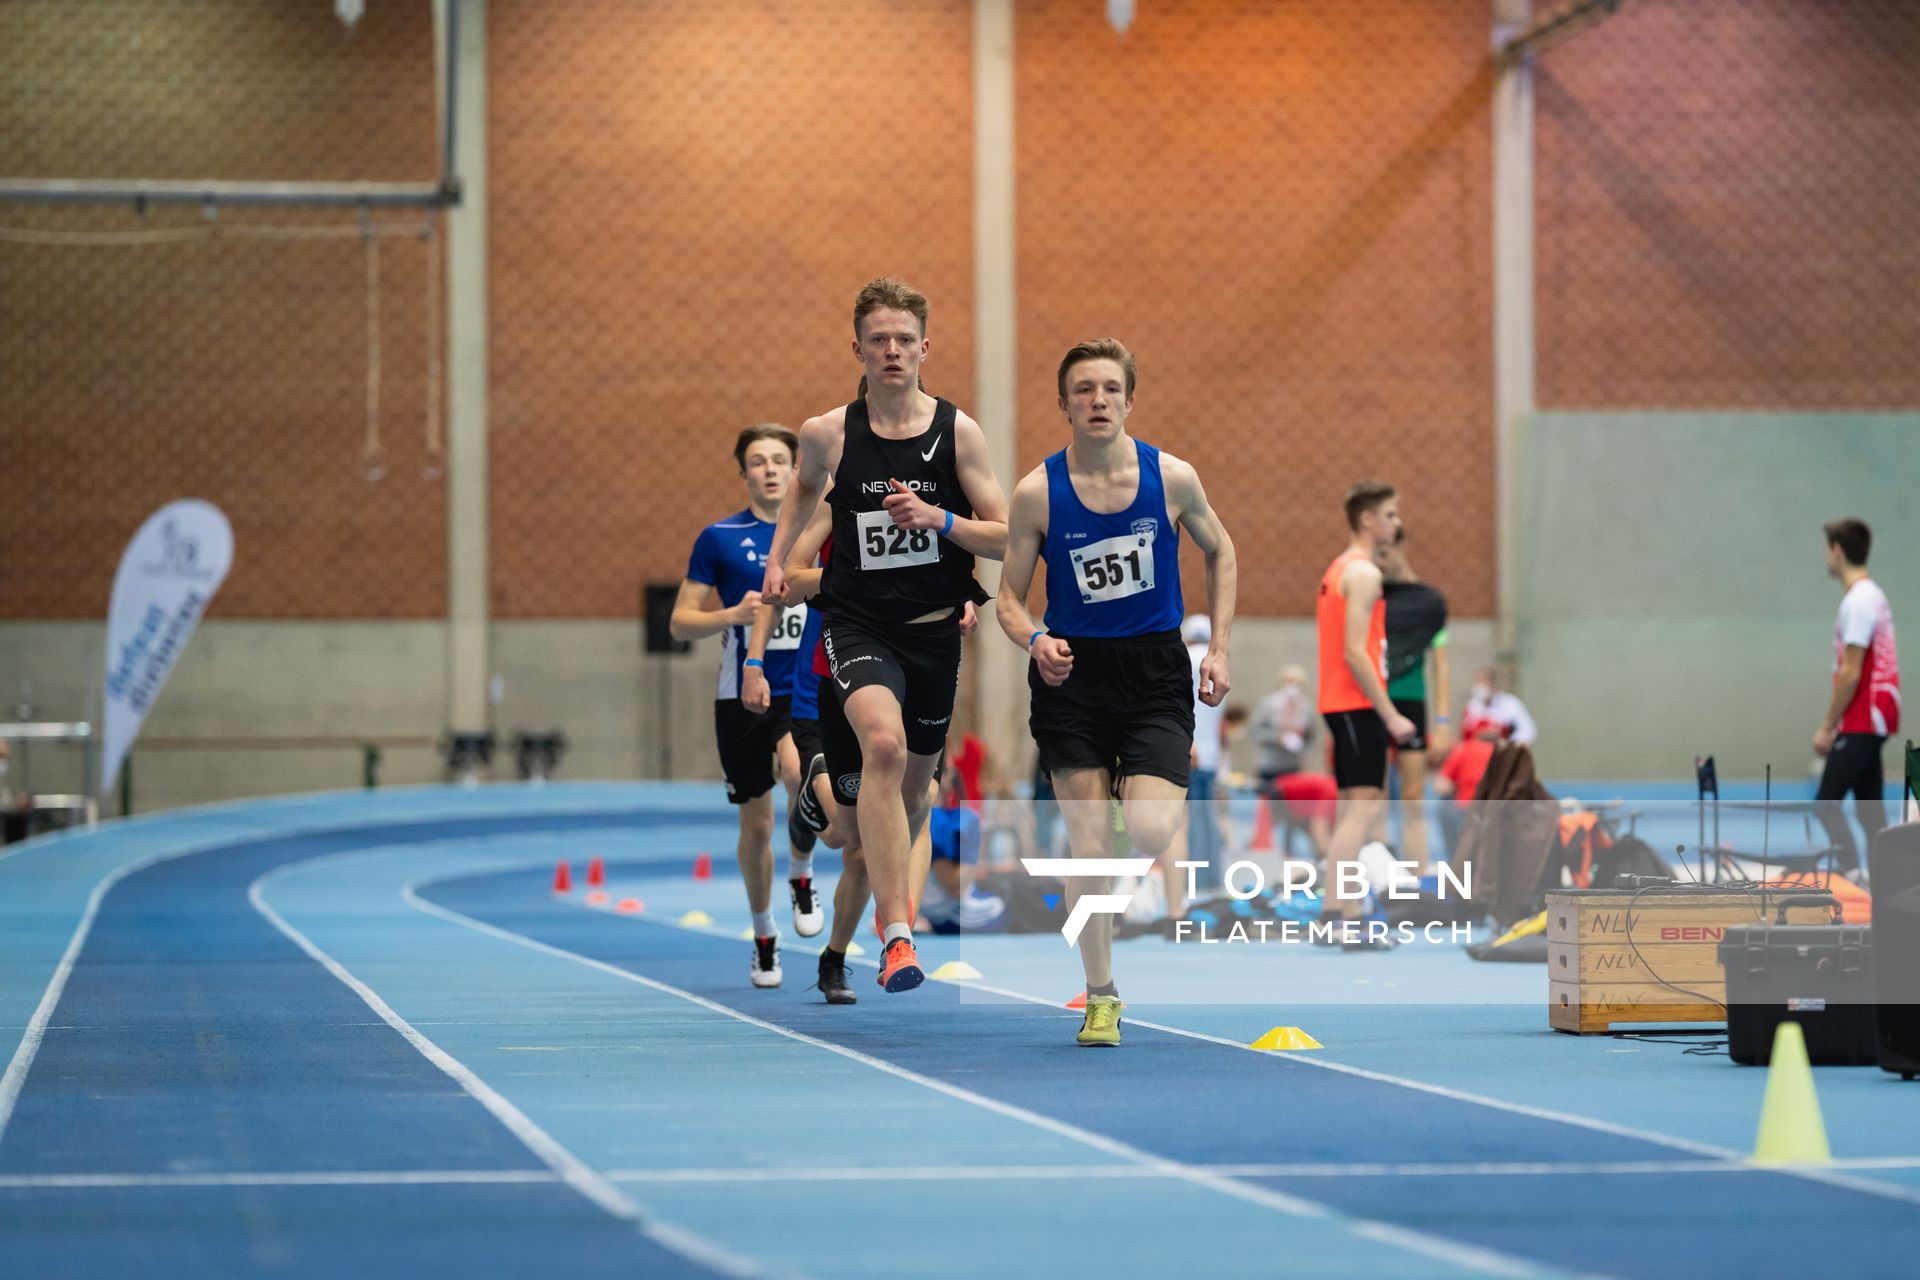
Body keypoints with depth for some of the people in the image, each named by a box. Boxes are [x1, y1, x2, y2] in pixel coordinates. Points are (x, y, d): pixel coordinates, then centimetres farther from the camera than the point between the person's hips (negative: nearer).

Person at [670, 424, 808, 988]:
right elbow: (680, 623, 0)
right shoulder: (718, 538, 0)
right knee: (757, 824, 6)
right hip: (742, 694, 0)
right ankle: (764, 937, 28)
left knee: (803, 772, -31)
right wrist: (732, 615, -16)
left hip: (805, 689, 0)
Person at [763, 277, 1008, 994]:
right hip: (858, 622, -2)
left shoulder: (958, 432, -5)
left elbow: (1007, 539, -3)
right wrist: (777, 559, 12)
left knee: (915, 778, 18)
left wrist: (939, 519, -19)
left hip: (935, 630, 2)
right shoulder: (827, 434, -4)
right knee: (883, 743, -30)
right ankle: (897, 935, -33)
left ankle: (895, 877, 55)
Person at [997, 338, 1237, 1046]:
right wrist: (1035, 640, -19)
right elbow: (1010, 596, 2)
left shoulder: (1172, 477, -3)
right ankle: (1101, 996, 12)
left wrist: (1219, 648, 8)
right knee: (1089, 847, -2)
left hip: (1155, 669, 0)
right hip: (1073, 671, 0)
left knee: (1148, 835, -17)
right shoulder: (1037, 491, -5)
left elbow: (1220, 552, 14)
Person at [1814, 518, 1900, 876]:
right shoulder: (1872, 595, 14)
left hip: (1861, 724, -9)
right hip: (1872, 722, 9)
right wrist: (1836, 724, 19)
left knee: (1826, 803, -10)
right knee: (1869, 808, 7)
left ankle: (1852, 874, -16)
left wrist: (1827, 726, -14)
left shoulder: (1858, 601, -15)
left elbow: (1850, 673, -18)